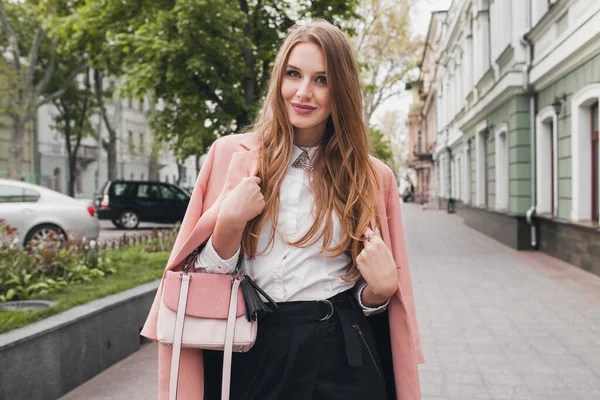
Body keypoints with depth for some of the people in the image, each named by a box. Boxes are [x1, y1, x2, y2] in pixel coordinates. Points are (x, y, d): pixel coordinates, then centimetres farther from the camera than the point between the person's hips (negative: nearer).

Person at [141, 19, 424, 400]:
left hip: (341, 358, 1)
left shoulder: (372, 177, 1)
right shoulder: (234, 155, -1)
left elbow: (376, 292, 8)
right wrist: (230, 222, -17)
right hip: (253, 356, 0)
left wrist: (381, 288, -13)